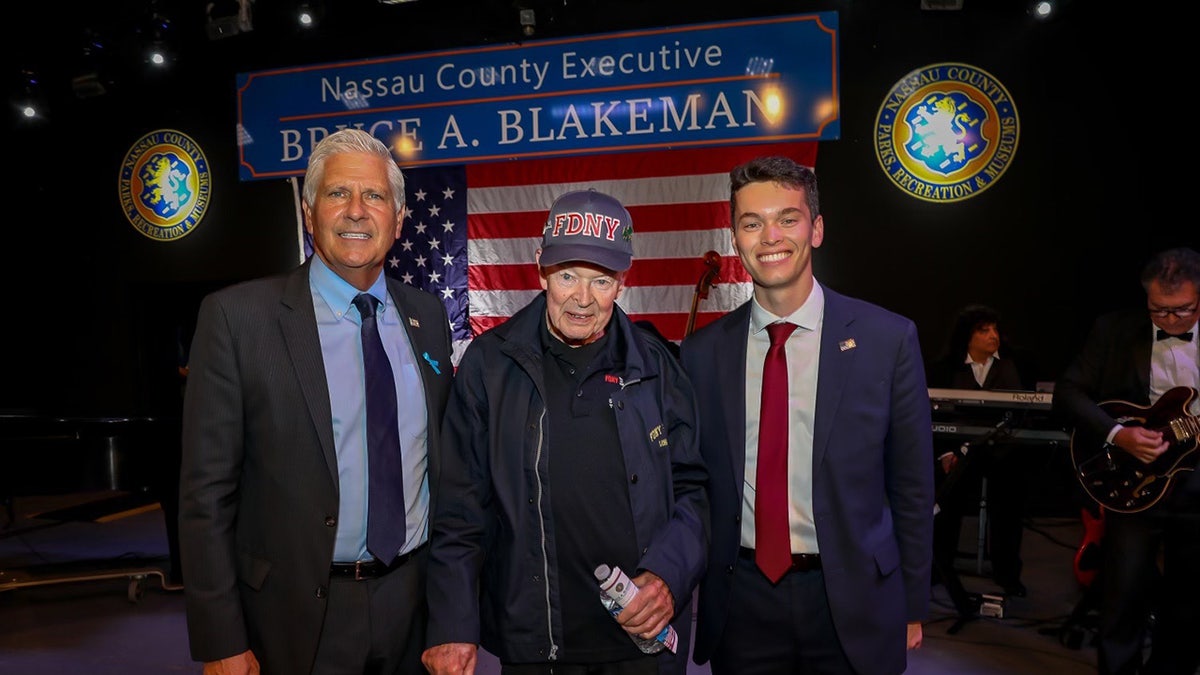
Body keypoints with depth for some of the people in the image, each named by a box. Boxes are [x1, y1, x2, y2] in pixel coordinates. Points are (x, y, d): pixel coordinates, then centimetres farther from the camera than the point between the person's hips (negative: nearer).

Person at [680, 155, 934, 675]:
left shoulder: (888, 339, -7)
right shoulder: (702, 353, -2)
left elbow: (912, 486, -1)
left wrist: (912, 607, 3)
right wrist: (688, 599, 5)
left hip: (853, 601, -1)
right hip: (741, 603, 1)